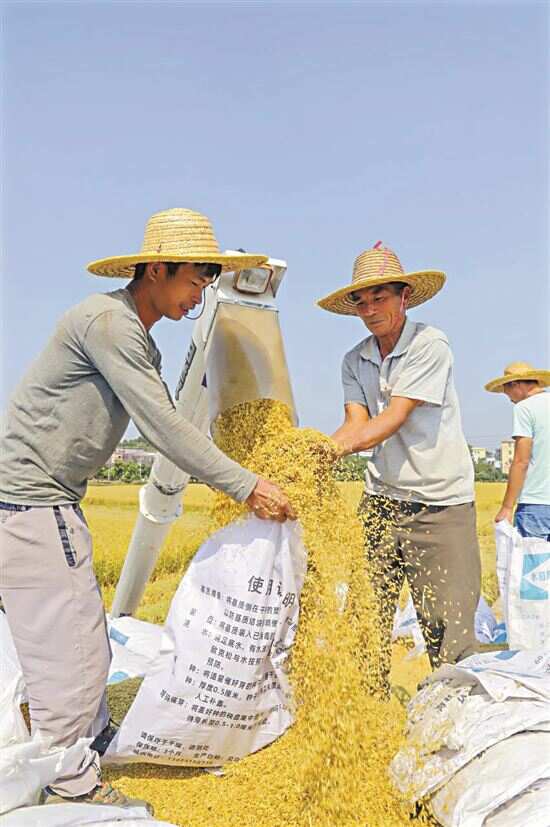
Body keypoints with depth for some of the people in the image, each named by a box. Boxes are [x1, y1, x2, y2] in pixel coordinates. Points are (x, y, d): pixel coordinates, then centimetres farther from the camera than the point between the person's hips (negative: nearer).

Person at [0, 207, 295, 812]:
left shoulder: (141, 343, 14)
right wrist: (245, 487, -18)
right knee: (66, 646, -2)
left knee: (85, 643, 19)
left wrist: (236, 480, 10)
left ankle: (90, 748, 36)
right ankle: (72, 788, 14)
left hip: (53, 499, 10)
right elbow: (163, 428, -23)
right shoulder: (107, 320, -18)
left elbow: (167, 430, 15)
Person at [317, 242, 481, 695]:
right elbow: (356, 422, -4)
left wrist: (336, 446, -31)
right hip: (381, 501, 5)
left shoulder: (431, 344, -8)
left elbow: (394, 417, -18)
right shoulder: (355, 360, 9)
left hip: (442, 504, -4)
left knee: (449, 624, 0)